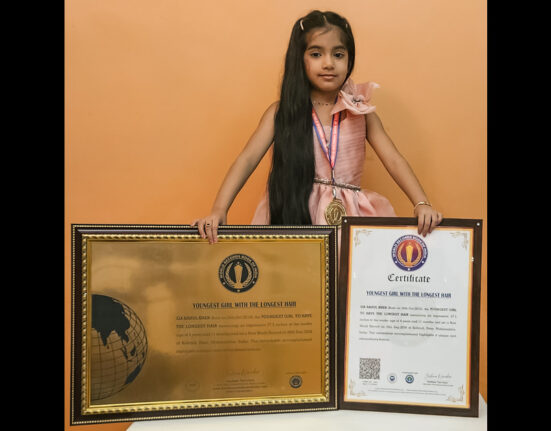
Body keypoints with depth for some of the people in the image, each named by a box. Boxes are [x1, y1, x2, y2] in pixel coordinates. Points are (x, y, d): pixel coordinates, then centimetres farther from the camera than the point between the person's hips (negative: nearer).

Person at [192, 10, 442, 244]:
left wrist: (422, 204, -16)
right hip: (293, 214, -2)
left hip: (350, 214, 3)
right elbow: (248, 158, -7)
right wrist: (218, 210, -21)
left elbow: (394, 160, 0)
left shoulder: (361, 110, 7)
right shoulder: (281, 111, 3)